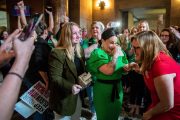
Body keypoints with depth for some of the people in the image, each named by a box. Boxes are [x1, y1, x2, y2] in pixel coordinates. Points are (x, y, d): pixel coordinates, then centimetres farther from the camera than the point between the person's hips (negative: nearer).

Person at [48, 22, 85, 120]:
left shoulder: (78, 51, 7)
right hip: (64, 99, -8)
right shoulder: (57, 53, -22)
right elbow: (54, 78, -25)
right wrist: (70, 87, -37)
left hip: (77, 96, 8)